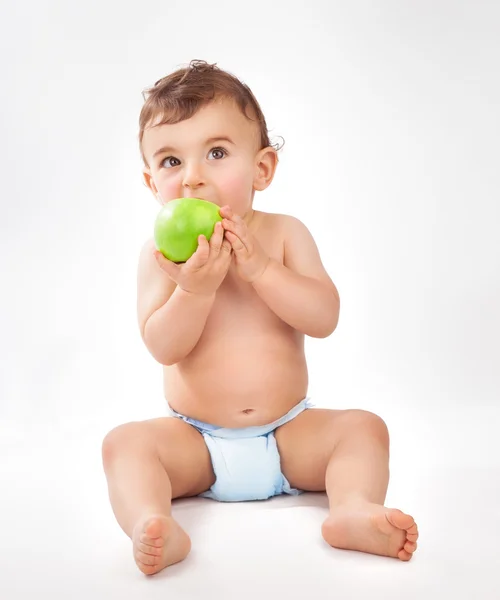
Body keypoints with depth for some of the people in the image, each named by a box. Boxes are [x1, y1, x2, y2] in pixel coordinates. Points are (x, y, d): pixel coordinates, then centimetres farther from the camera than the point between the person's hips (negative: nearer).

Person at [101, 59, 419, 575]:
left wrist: (259, 267, -26)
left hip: (289, 433, 1)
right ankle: (155, 527, -40)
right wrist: (196, 288, -31)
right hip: (196, 441, 0)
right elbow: (162, 347, -14)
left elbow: (324, 317, -15)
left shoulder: (285, 234, -4)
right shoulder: (161, 253, -6)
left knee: (363, 426, -17)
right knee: (124, 442, -23)